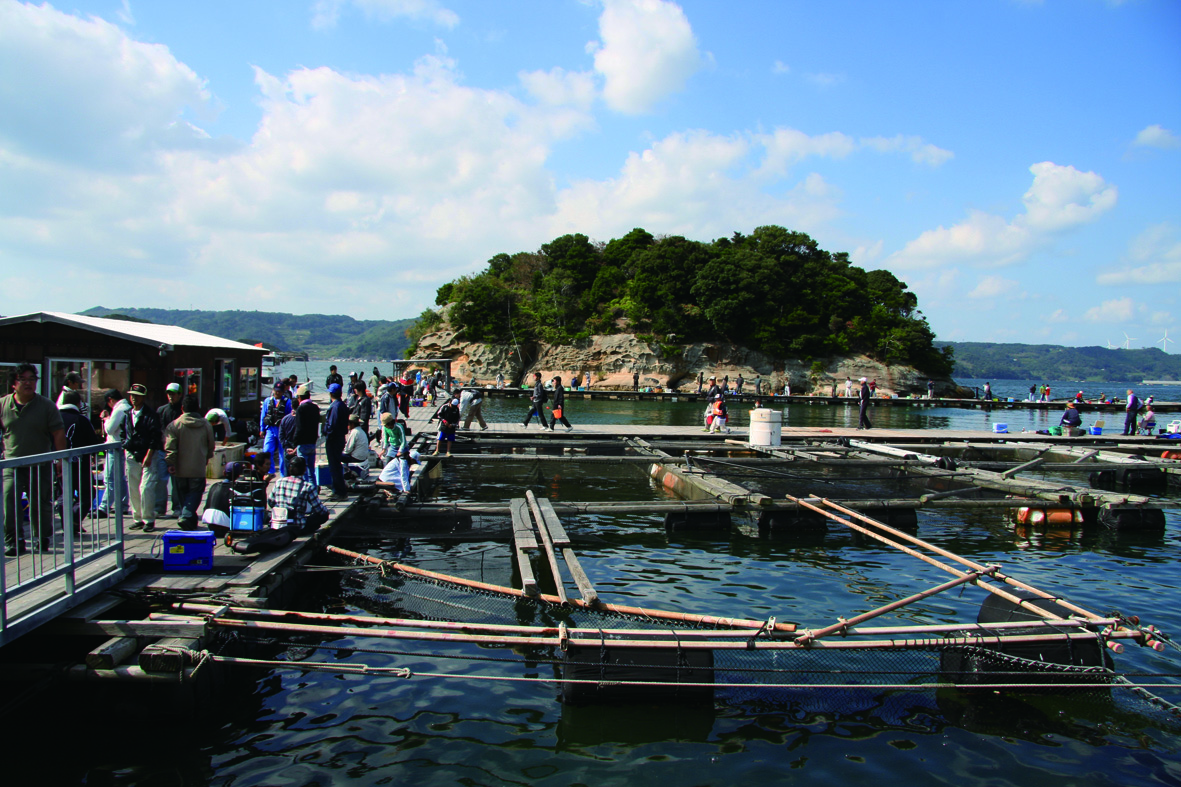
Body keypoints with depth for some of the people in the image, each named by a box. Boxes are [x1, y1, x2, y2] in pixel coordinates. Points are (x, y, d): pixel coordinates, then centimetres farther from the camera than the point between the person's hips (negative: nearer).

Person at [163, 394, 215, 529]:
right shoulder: (206, 425, 3)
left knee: (183, 493, 15)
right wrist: (206, 458, 30)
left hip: (180, 469, 1)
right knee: (195, 492, 1)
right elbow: (211, 446, 14)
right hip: (198, 469, 0)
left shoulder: (174, 425, -4)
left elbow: (170, 447, -12)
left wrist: (170, 463, -9)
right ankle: (186, 516, -22)